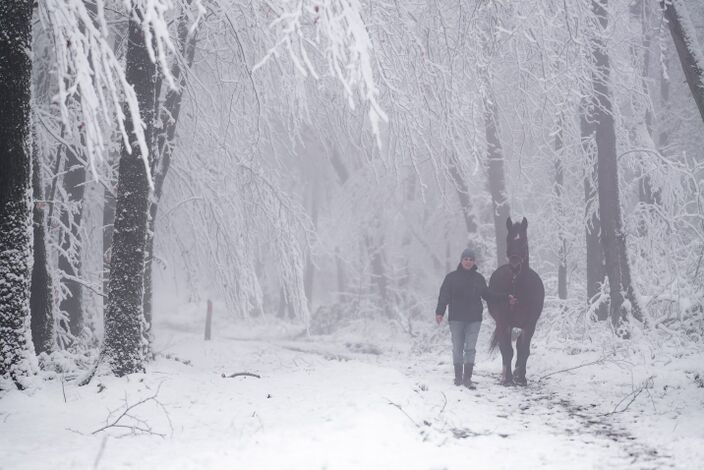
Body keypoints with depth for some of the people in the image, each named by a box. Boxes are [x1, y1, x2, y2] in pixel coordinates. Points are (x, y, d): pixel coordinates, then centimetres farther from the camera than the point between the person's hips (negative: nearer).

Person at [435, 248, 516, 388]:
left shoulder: (479, 278, 11)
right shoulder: (452, 277, 2)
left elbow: (487, 295, 20)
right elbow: (444, 296, -3)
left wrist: (505, 298, 15)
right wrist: (439, 312, -15)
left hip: (474, 319, 2)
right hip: (456, 318, -1)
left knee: (470, 348, -4)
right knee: (457, 348, 3)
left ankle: (467, 378, -4)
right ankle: (458, 376, 13)